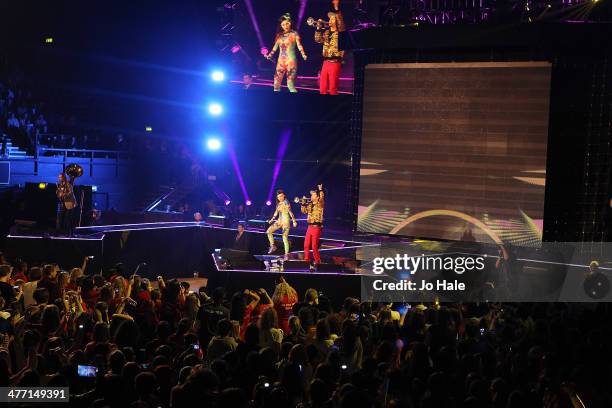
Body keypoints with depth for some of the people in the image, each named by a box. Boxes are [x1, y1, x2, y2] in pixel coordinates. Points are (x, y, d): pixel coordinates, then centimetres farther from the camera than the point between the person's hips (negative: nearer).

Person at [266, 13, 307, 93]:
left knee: (290, 84, -13)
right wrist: (269, 55, 22)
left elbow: (299, 45, -10)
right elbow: (275, 47, 20)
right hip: (281, 61, 5)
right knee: (277, 82, 3)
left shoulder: (294, 34, -1)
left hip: (291, 60, -5)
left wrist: (303, 55, -25)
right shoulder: (279, 35, 12)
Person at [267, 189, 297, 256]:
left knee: (285, 238, -11)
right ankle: (272, 246, 14)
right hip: (279, 221, 8)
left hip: (286, 221, -8)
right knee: (269, 231, 4)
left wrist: (294, 221, -25)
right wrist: (272, 219, 30)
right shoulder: (278, 204, 10)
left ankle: (286, 254, -8)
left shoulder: (286, 203, -12)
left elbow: (290, 212, -18)